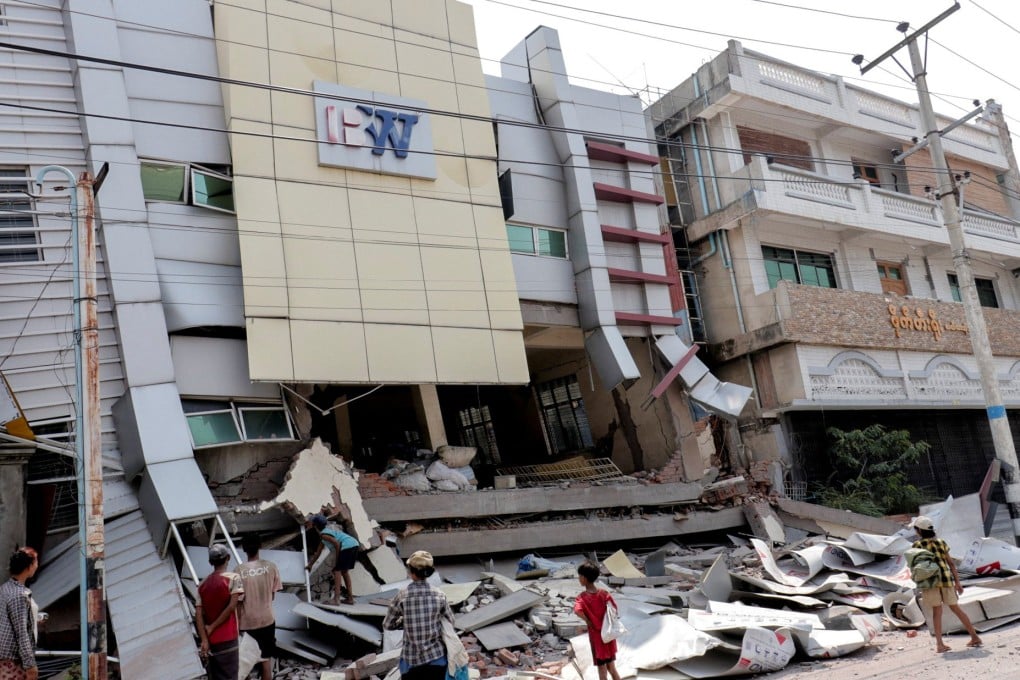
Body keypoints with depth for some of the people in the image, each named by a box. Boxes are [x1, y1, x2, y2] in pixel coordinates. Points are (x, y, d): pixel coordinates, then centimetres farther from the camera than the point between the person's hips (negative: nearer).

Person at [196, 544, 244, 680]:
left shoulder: (203, 584, 7)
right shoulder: (233, 578, -7)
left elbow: (198, 614, 0)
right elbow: (231, 606, -17)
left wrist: (204, 640, -5)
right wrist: (211, 628, -9)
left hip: (210, 640, 5)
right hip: (227, 639, -5)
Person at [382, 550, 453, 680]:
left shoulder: (402, 597, -11)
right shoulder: (439, 596, -8)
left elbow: (387, 625, 0)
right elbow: (450, 621, 4)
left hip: (411, 660, -1)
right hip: (437, 658, 1)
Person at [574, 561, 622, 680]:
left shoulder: (582, 597, -16)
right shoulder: (604, 594, -3)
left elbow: (578, 611, -34)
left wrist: (588, 621, -18)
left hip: (596, 636, -4)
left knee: (602, 670, 7)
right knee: (612, 668, 18)